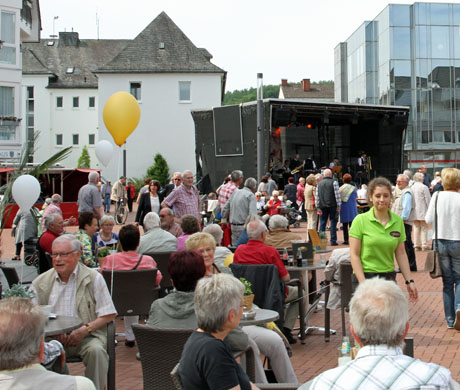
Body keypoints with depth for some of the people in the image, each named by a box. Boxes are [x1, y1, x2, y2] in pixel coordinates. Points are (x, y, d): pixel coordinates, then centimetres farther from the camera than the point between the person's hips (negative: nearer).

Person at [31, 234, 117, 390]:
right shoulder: (41, 282, 10)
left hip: (85, 336, -2)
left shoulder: (94, 278, 2)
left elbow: (109, 314, 1)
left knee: (96, 350, -32)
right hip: (52, 337, 2)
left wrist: (85, 329, -15)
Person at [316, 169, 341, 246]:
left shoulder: (319, 184, 9)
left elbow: (317, 197, 7)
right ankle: (333, 241, 0)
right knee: (333, 223, 2)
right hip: (332, 205, -3)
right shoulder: (334, 182, -3)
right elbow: (337, 195, -8)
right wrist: (338, 206, -4)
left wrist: (318, 208, 9)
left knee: (322, 223, 8)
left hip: (322, 206, 3)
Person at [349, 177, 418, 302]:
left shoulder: (398, 221, 7)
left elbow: (401, 254, 11)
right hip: (365, 277, -4)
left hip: (389, 277, 4)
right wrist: (363, 284, -14)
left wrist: (409, 281, 5)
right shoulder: (360, 220, -5)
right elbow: (354, 255, -7)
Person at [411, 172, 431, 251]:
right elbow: (428, 200, -9)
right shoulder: (424, 187, -11)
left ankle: (417, 244, 10)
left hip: (414, 212, 5)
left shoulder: (411, 188, 6)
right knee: (424, 228, 1)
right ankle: (425, 245, 0)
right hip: (423, 211, -5)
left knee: (416, 227, 10)